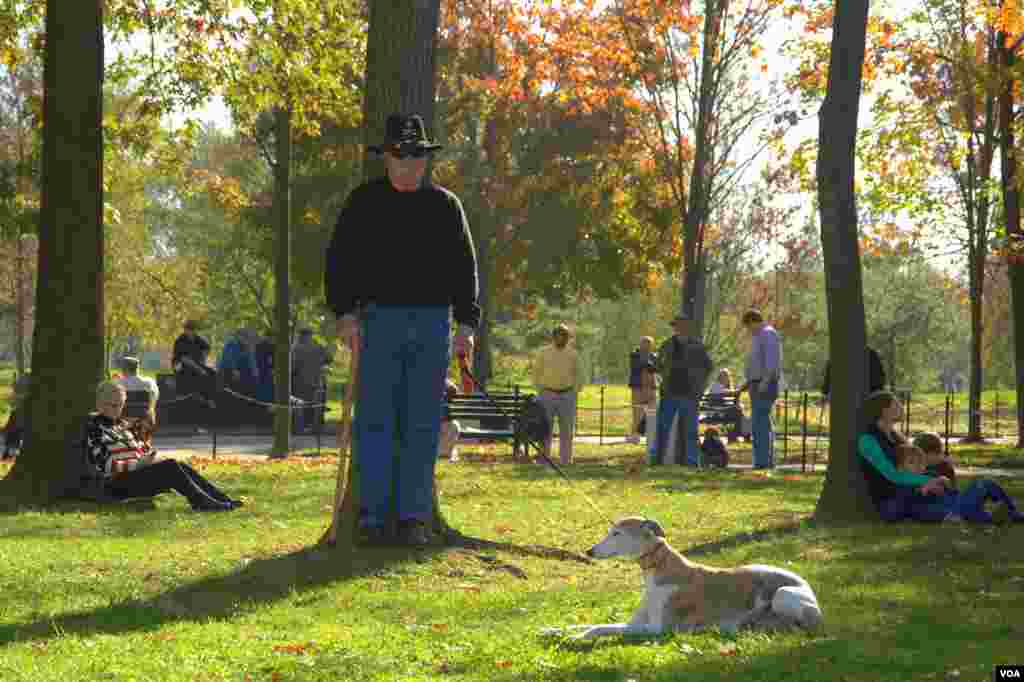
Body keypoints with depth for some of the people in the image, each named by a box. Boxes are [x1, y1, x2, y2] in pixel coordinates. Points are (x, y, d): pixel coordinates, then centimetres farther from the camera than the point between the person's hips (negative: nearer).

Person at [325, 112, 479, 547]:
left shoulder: (445, 206, 12)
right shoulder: (364, 202, 6)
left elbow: (464, 267, 13)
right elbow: (339, 260, 3)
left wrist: (466, 322, 4)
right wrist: (344, 311, -9)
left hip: (432, 322, 2)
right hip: (380, 319, -2)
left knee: (422, 426, 2)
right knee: (375, 421, -5)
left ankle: (414, 518, 6)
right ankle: (372, 518, -2)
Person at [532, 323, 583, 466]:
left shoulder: (573, 354, 7)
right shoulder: (543, 353, 3)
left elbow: (578, 375, 13)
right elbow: (536, 374, 7)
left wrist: (574, 393, 2)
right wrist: (541, 392, -1)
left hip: (567, 396, 1)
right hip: (547, 395, -1)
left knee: (567, 430, 2)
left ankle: (566, 460, 7)